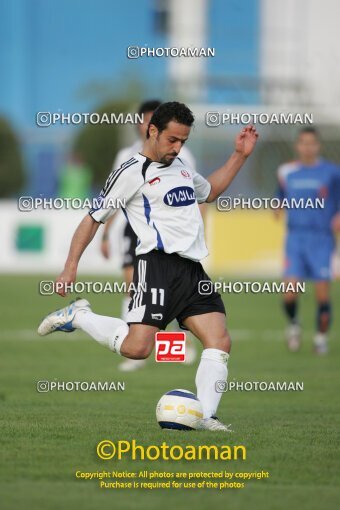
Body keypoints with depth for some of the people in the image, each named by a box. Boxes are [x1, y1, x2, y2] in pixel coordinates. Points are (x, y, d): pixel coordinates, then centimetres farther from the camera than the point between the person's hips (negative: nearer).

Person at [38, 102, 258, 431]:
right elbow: (93, 219, -1)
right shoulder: (132, 172, -3)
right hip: (158, 265, -8)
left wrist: (239, 156, 32)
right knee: (137, 348, -20)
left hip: (193, 269, 8)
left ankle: (204, 416, -8)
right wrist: (70, 267, -7)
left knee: (219, 342, -7)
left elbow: (209, 191, 42)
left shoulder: (180, 166, 22)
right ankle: (78, 316, 2)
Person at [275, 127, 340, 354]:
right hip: (295, 238, 2)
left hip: (321, 239, -2)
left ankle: (321, 337, 14)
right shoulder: (286, 172, 7)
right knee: (290, 293, -9)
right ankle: (293, 324, 21)